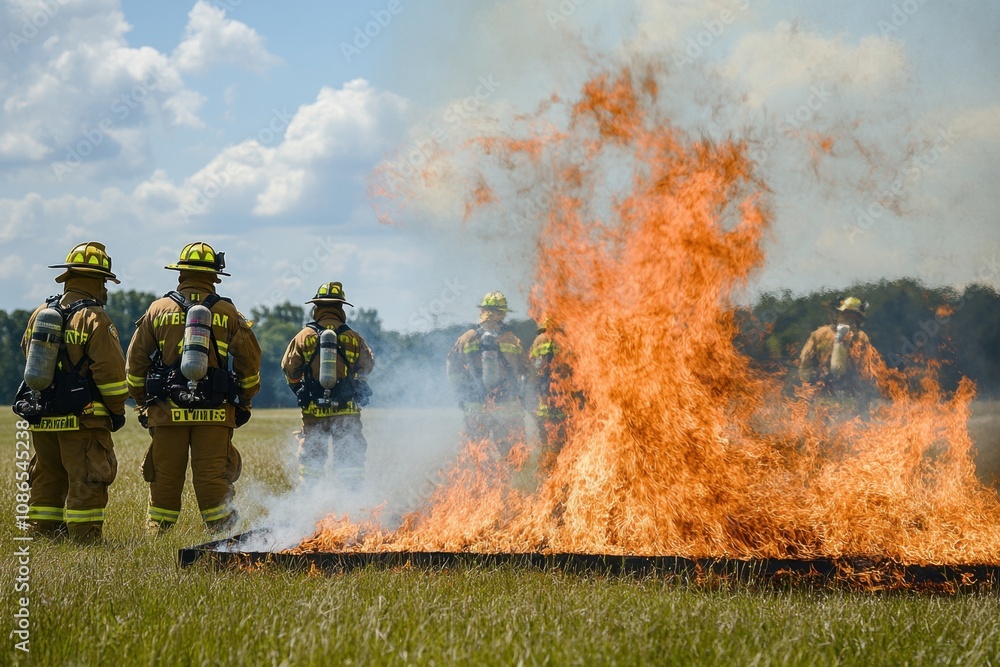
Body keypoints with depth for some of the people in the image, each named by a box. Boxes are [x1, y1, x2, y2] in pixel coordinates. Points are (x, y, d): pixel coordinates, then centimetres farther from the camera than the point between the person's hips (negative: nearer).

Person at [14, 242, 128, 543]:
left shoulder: (39, 313, 9)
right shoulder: (94, 319, -13)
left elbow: (28, 353, 23)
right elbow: (110, 370, -14)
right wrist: (117, 409, -2)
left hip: (41, 416, 7)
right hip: (82, 419, -7)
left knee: (47, 476, 16)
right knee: (87, 479, -2)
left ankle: (42, 532, 20)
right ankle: (85, 535, -3)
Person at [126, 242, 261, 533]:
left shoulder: (158, 310, 6)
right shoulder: (228, 313, 4)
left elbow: (135, 363, 8)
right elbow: (250, 362, 6)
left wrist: (143, 403, 18)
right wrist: (243, 404, 17)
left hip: (167, 411, 0)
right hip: (215, 413, 0)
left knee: (165, 479, 5)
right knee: (212, 477, 0)